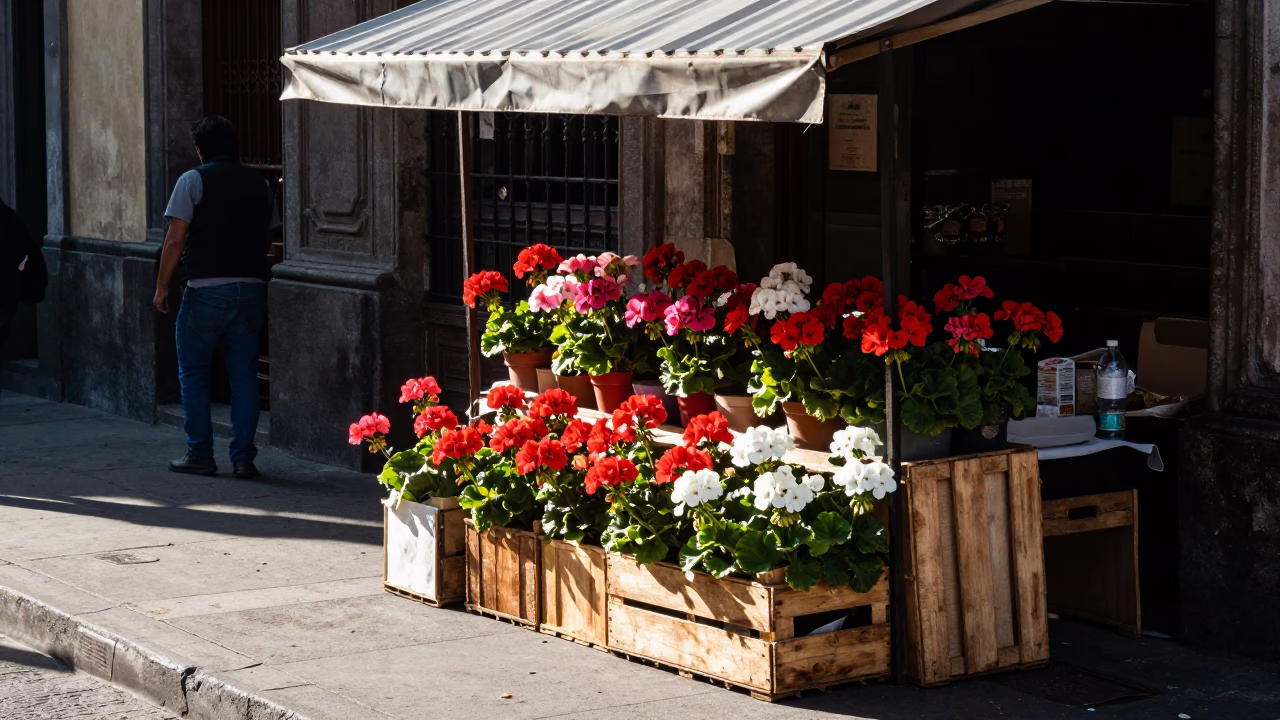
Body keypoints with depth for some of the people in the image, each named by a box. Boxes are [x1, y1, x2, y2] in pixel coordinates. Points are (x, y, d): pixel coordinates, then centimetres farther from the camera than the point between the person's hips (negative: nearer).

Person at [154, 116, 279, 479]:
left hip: (206, 289, -4)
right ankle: (243, 458, 3)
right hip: (252, 287, 4)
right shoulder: (260, 184, 10)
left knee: (193, 372, 8)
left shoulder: (193, 180, -3)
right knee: (244, 374, 6)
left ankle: (200, 455, 8)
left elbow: (175, 239, -7)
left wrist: (162, 287, -1)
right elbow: (268, 238, 13)